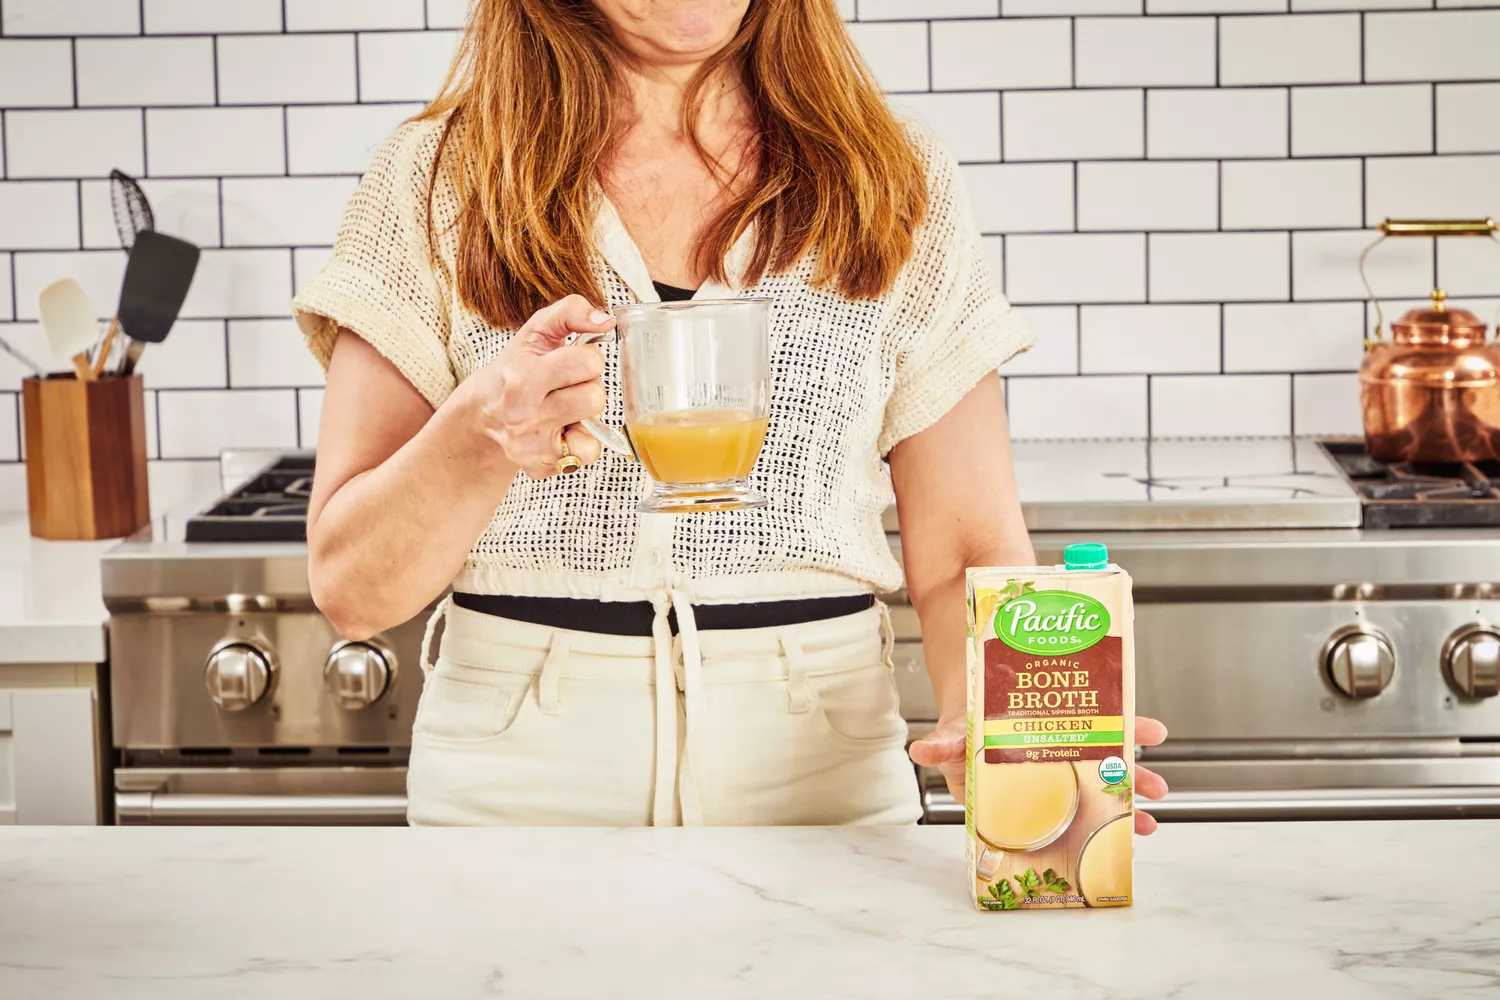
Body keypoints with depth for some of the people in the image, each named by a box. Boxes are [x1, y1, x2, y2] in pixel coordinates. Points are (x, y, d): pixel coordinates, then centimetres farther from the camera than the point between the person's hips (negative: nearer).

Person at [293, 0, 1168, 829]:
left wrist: (996, 725, -18)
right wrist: (479, 437, -20)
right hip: (520, 778, -1)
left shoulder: (901, 189, 6)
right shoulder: (432, 181, 3)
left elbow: (965, 556, 3)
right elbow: (351, 589, -1)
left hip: (819, 782, 1)